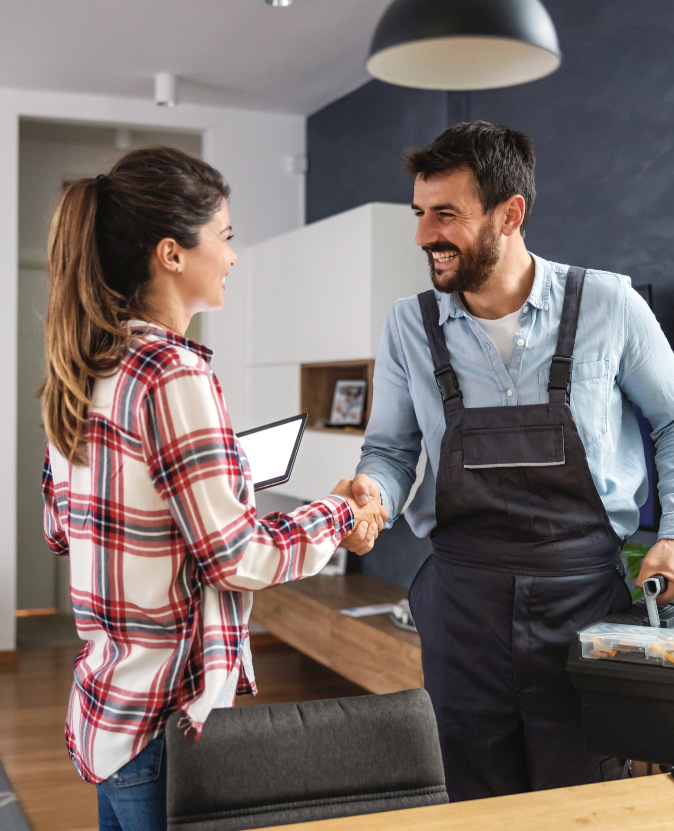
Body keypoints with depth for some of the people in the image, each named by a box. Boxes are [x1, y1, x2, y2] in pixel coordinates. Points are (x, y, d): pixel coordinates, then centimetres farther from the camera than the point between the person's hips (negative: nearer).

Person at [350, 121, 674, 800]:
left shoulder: (607, 305, -3)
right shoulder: (409, 326, 2)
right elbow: (390, 448, 9)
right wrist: (373, 492, -13)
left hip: (586, 591, -1)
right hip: (464, 597, 2)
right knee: (480, 807, 13)